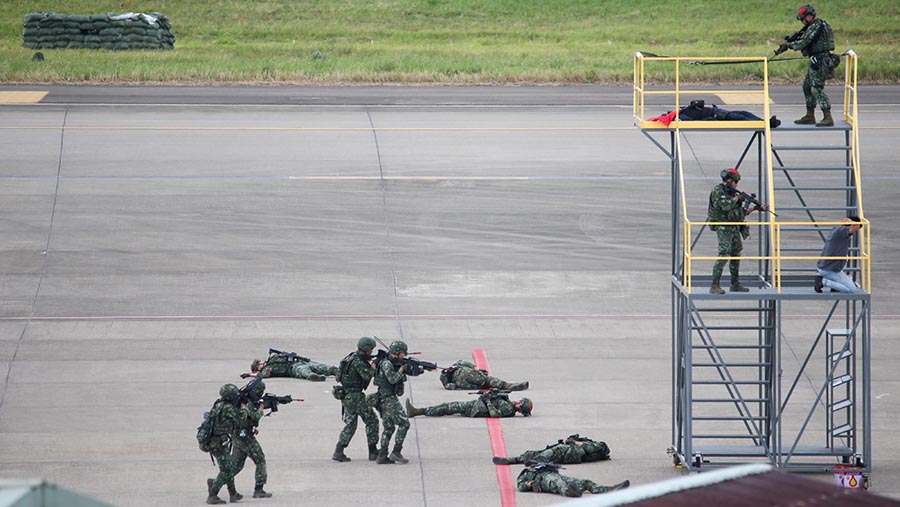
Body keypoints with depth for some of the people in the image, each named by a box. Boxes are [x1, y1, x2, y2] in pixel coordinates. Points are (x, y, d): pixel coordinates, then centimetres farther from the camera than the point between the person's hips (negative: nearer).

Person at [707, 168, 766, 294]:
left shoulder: (731, 192, 16)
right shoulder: (717, 191, -10)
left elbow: (740, 212, 21)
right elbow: (726, 206, -25)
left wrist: (754, 208, 14)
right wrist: (737, 197, -10)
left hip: (735, 228, 9)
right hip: (724, 228, -9)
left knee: (736, 256, 12)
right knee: (723, 255, -15)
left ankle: (735, 285, 21)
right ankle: (714, 286, -16)